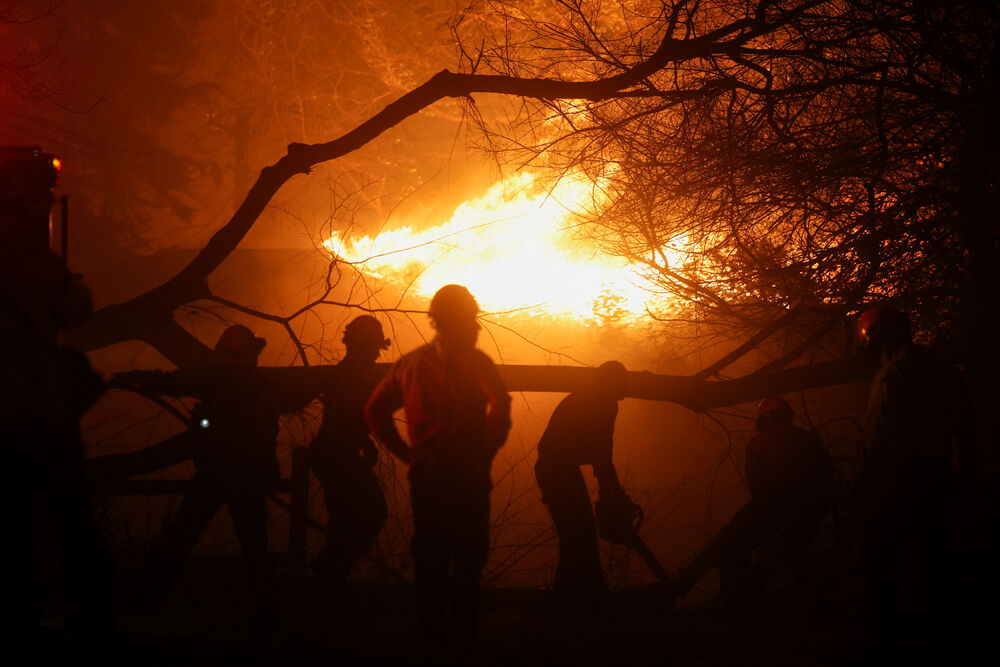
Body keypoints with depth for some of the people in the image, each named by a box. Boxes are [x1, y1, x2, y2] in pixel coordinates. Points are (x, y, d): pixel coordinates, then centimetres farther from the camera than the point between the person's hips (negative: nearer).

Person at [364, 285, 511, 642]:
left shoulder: (409, 362, 12)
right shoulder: (473, 360, -5)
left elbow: (376, 411, 13)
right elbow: (500, 405, -20)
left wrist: (405, 451, 11)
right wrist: (486, 451, -10)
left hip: (424, 474, 5)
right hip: (466, 474, -5)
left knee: (430, 558, 11)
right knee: (468, 558, 1)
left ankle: (430, 633, 14)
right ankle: (461, 634, -1)